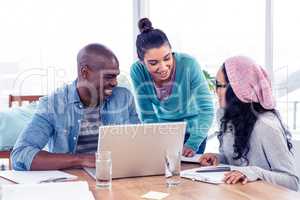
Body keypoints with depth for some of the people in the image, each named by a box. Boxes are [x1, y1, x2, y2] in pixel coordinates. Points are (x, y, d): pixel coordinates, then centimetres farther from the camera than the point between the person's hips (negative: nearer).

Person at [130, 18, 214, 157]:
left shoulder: (188, 65, -28)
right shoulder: (137, 71, -22)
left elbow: (206, 110, -25)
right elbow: (148, 116, -15)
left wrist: (192, 144, -35)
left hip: (192, 130, -1)